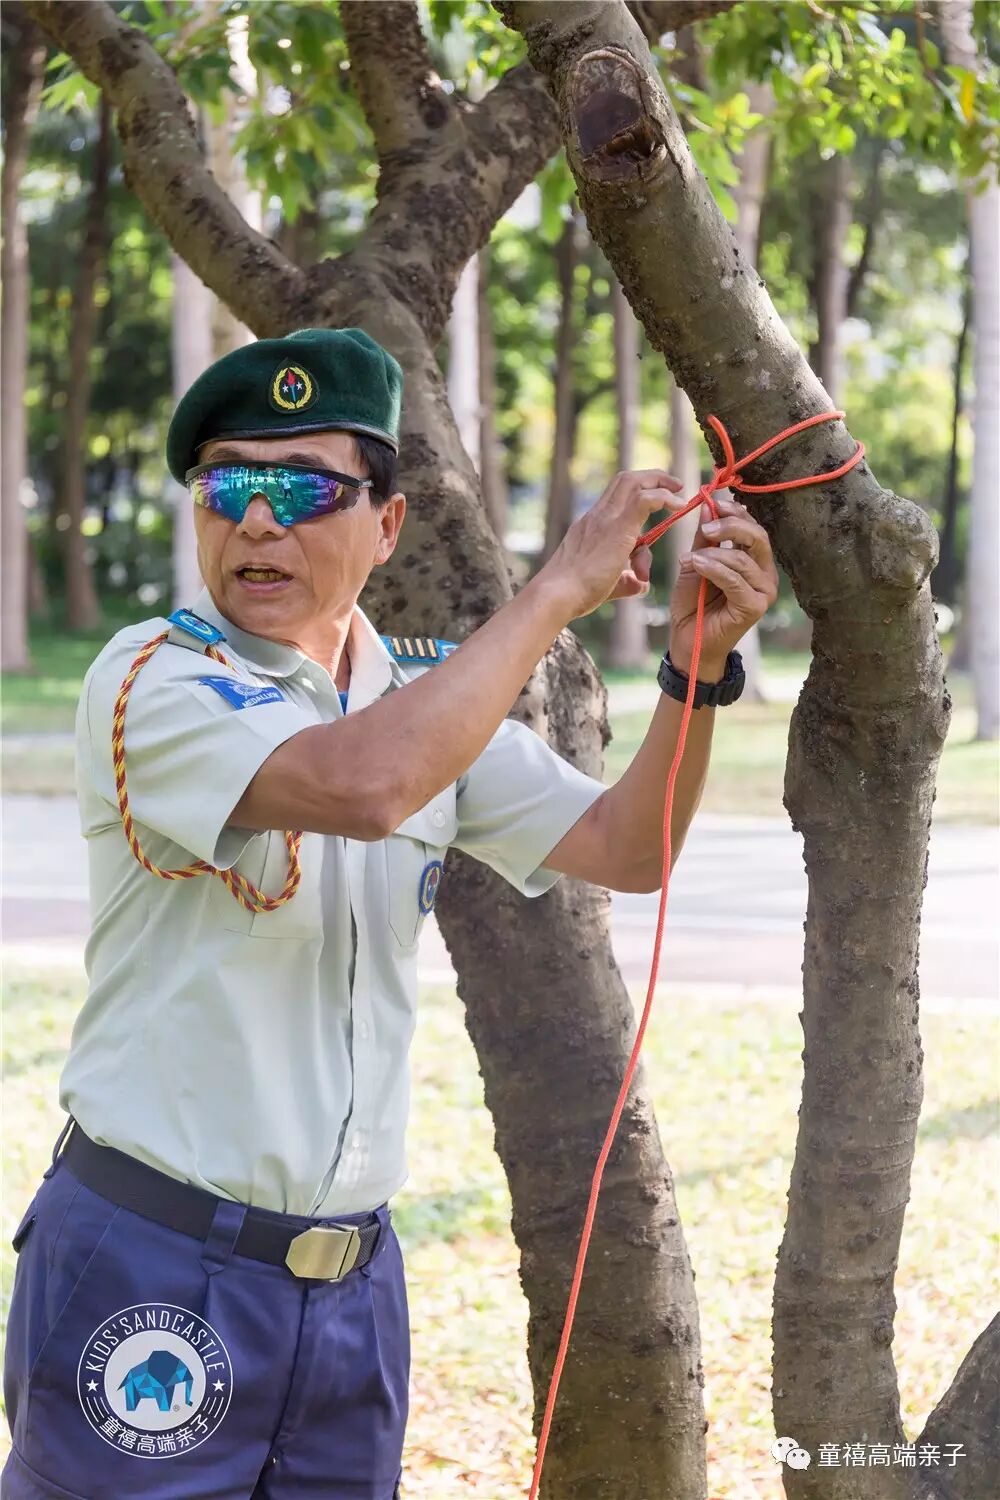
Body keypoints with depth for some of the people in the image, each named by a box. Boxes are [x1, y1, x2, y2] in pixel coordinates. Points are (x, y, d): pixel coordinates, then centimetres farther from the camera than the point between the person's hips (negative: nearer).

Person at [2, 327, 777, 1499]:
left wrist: (699, 667, -11)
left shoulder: (432, 693, 9)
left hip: (351, 1274, 6)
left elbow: (622, 849, 6)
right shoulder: (153, 678, -12)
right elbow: (363, 782, -29)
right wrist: (562, 587, -21)